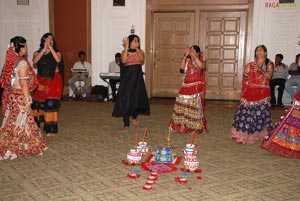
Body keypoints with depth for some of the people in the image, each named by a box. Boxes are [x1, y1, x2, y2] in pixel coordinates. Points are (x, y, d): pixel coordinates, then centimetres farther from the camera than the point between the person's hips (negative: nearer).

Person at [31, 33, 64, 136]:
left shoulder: (56, 52, 2)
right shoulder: (37, 53, 6)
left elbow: (58, 60, -21)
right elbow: (35, 62, -15)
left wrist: (50, 47, -20)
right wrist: (44, 49, -20)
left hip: (53, 81, -2)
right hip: (41, 81, 2)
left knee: (51, 103, -7)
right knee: (37, 103, 4)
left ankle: (51, 129, 0)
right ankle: (36, 125, 24)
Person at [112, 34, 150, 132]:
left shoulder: (141, 51, 8)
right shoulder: (124, 52, 2)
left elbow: (141, 59, -13)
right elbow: (123, 61, -19)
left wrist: (136, 48, -12)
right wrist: (126, 47, -18)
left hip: (138, 77, 2)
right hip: (128, 77, -2)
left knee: (137, 98, 5)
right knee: (126, 100, -6)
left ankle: (135, 116, 39)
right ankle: (126, 125, 2)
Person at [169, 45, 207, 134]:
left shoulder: (201, 62, 1)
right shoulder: (187, 61, 10)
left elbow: (201, 66, -25)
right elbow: (182, 68, -9)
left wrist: (194, 57, -21)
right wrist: (185, 56, -11)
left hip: (196, 88, -4)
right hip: (186, 87, 4)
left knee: (195, 107, -7)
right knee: (183, 106, 3)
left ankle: (196, 127, 4)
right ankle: (182, 125, 16)